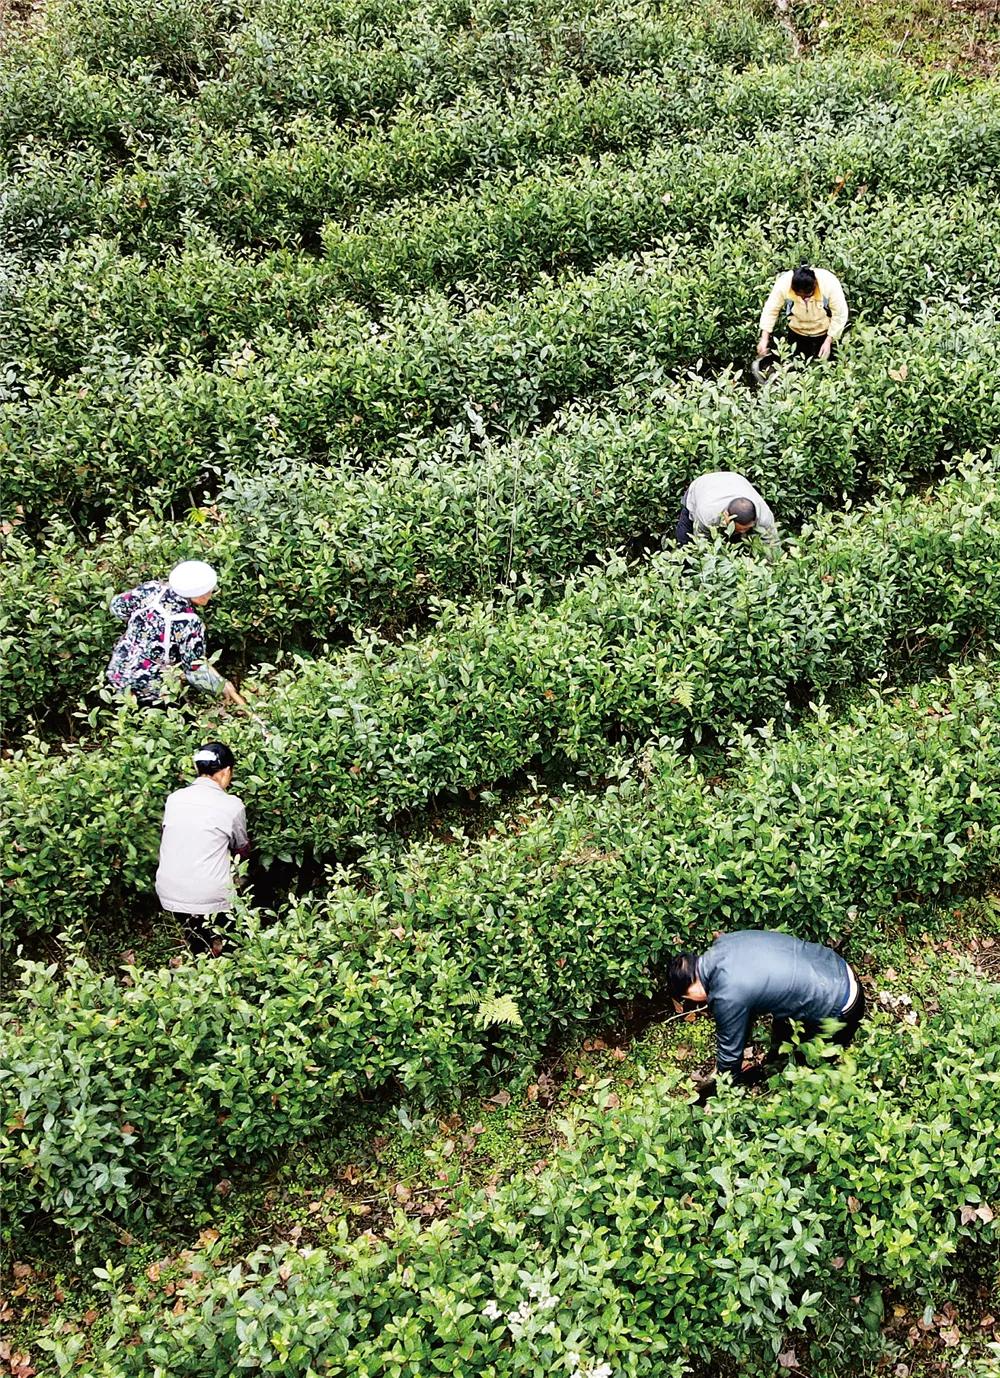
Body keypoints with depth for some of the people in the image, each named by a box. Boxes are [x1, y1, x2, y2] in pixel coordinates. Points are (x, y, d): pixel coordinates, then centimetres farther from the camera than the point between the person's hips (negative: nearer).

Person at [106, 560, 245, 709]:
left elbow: (117, 606, 4)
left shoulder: (152, 589, -12)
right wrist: (223, 687, -6)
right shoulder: (189, 624, -26)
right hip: (146, 691, -5)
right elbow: (195, 671, -19)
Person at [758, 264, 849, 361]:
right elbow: (771, 310, -16)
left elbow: (840, 315, -23)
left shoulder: (830, 284, -33)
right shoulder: (783, 284, -30)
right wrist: (764, 338, -22)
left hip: (825, 332, -1)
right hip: (797, 332, 1)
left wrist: (828, 341, -25)